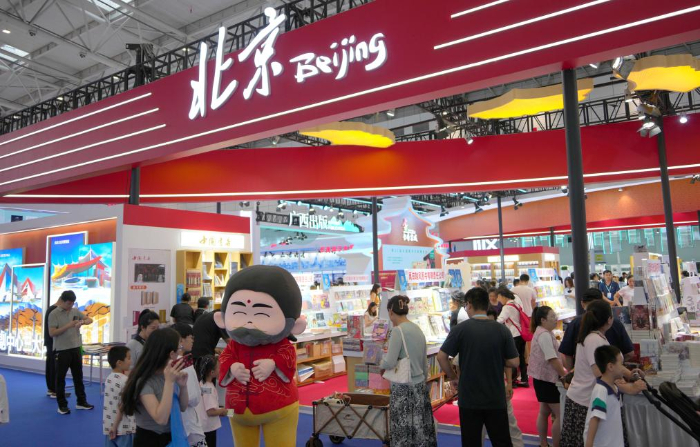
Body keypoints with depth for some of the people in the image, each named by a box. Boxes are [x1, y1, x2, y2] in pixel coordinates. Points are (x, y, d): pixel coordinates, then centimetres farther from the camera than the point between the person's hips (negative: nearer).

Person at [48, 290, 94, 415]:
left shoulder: (75, 311, 5)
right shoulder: (54, 314, -9)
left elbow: (90, 320, 10)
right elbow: (52, 333, -14)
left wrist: (82, 321, -12)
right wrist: (68, 326, -23)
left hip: (76, 348, 5)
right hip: (62, 350, -5)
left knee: (78, 376, 13)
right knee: (60, 378, 5)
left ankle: (81, 402, 23)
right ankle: (62, 405, 16)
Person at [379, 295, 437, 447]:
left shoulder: (398, 330, -16)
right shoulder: (417, 329, 6)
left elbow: (390, 362, -18)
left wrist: (381, 363, 3)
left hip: (404, 388, -7)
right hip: (420, 385, 7)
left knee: (403, 432, 4)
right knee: (421, 429, 12)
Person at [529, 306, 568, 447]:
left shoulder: (544, 332, 11)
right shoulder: (544, 335, -21)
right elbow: (553, 360, -23)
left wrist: (563, 372, 12)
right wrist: (566, 376, -16)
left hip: (544, 378, 10)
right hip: (547, 379, -10)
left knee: (545, 412, 16)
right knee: (560, 414, -4)